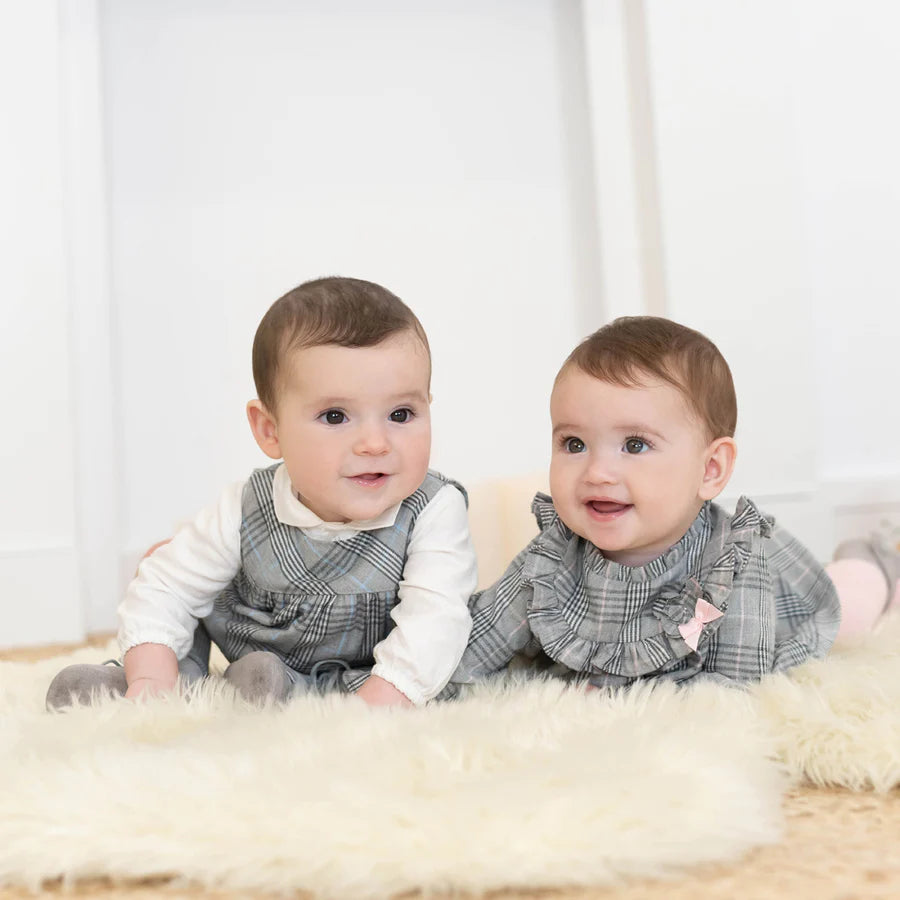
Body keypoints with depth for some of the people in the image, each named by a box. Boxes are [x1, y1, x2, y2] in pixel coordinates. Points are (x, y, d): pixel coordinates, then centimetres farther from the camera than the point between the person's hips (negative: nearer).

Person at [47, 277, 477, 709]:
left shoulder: (434, 514, -25)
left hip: (359, 682, -2)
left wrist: (372, 707, -46)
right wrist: (151, 682, -25)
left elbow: (434, 620, -34)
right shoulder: (245, 514, -19)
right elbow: (164, 589, -10)